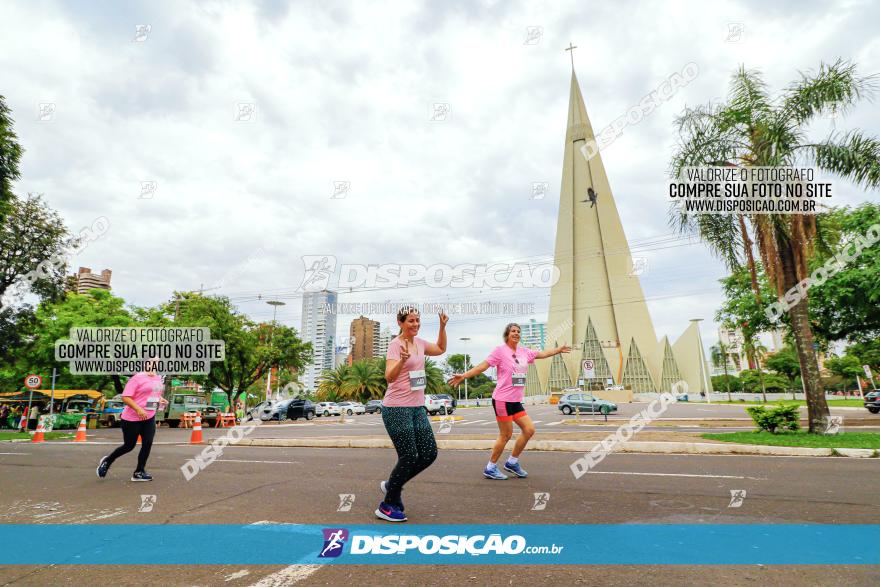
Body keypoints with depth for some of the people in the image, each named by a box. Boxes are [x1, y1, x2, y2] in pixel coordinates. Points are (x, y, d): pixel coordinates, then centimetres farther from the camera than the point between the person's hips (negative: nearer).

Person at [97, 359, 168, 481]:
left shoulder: (158, 378, 8)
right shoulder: (137, 378, -15)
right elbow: (125, 397, -19)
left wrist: (160, 399, 2)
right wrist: (139, 409, -29)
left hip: (149, 418, 6)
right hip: (132, 418, -6)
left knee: (147, 444, -2)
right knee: (129, 446, 7)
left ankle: (139, 472, 12)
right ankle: (107, 461, 35)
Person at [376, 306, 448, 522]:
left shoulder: (419, 342, 9)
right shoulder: (395, 344, -14)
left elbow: (440, 349, 27)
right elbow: (389, 377, -26)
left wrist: (442, 326, 15)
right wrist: (403, 359, -44)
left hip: (418, 408, 8)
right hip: (397, 409, -8)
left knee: (429, 454, 6)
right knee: (408, 458, -4)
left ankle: (391, 486, 26)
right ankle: (386, 506, 16)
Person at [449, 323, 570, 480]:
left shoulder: (524, 352, 9)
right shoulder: (500, 350, -10)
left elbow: (541, 354, 26)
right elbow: (483, 366, -14)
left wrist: (558, 349, 33)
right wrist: (463, 375, -23)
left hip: (516, 401, 8)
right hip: (502, 399, -8)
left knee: (529, 430, 6)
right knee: (506, 435, -3)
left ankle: (512, 462, 22)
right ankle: (491, 468, 13)